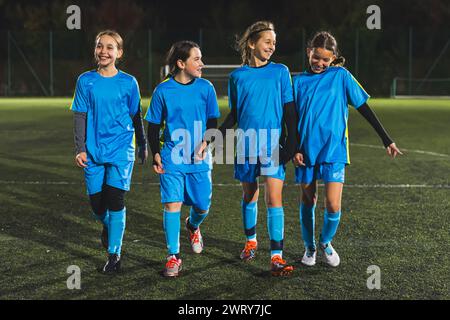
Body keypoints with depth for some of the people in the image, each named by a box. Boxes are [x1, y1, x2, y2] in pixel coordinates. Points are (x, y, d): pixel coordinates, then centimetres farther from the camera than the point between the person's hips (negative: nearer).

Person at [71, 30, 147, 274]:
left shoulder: (128, 82, 1)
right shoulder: (86, 81, 3)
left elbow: (136, 117, 11)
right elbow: (79, 117, 3)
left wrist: (143, 145, 16)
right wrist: (80, 149, -4)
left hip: (121, 151, -1)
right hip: (94, 152, 2)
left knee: (115, 200, -10)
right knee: (96, 202, 4)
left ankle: (114, 254, 2)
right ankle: (108, 227, 39)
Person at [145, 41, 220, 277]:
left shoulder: (206, 88, 2)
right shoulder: (163, 90, -3)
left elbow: (213, 121, 9)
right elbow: (153, 126, 4)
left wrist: (206, 142, -10)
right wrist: (155, 154, -6)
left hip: (199, 160, 2)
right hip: (172, 159, -2)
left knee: (202, 206, 6)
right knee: (172, 204, -9)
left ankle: (193, 226, 42)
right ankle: (173, 256, 0)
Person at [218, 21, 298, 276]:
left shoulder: (280, 71, 2)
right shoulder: (237, 76, 6)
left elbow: (289, 109, 2)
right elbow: (234, 114, 13)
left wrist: (292, 141, -6)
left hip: (274, 144, -2)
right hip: (246, 144, 2)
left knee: (274, 198, -11)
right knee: (249, 194, 14)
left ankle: (277, 256, -11)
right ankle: (251, 241, 35)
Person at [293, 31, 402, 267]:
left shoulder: (340, 76, 1)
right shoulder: (300, 80, 6)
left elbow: (364, 108, 2)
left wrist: (387, 140, -1)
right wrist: (294, 148, 0)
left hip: (333, 151, -2)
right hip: (306, 151, 2)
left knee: (333, 205, -10)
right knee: (307, 201, 10)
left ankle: (326, 243, 17)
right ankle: (309, 247, 29)